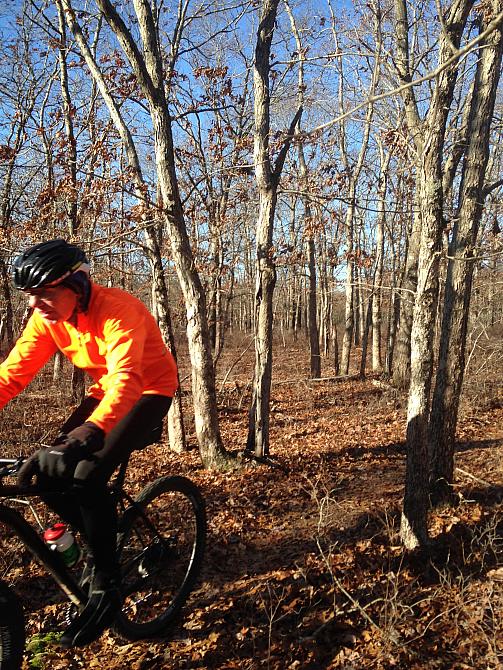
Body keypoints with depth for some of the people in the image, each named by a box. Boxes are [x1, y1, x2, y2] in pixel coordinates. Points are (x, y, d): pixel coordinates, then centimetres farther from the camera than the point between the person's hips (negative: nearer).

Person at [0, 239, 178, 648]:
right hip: (106, 392, 7)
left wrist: (89, 432, -61)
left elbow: (126, 378, -45)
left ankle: (106, 586, -5)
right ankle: (100, 541, 18)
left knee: (87, 476, -24)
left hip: (149, 392, -7)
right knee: (46, 471, -7)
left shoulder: (118, 310, -31)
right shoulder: (47, 318, -10)